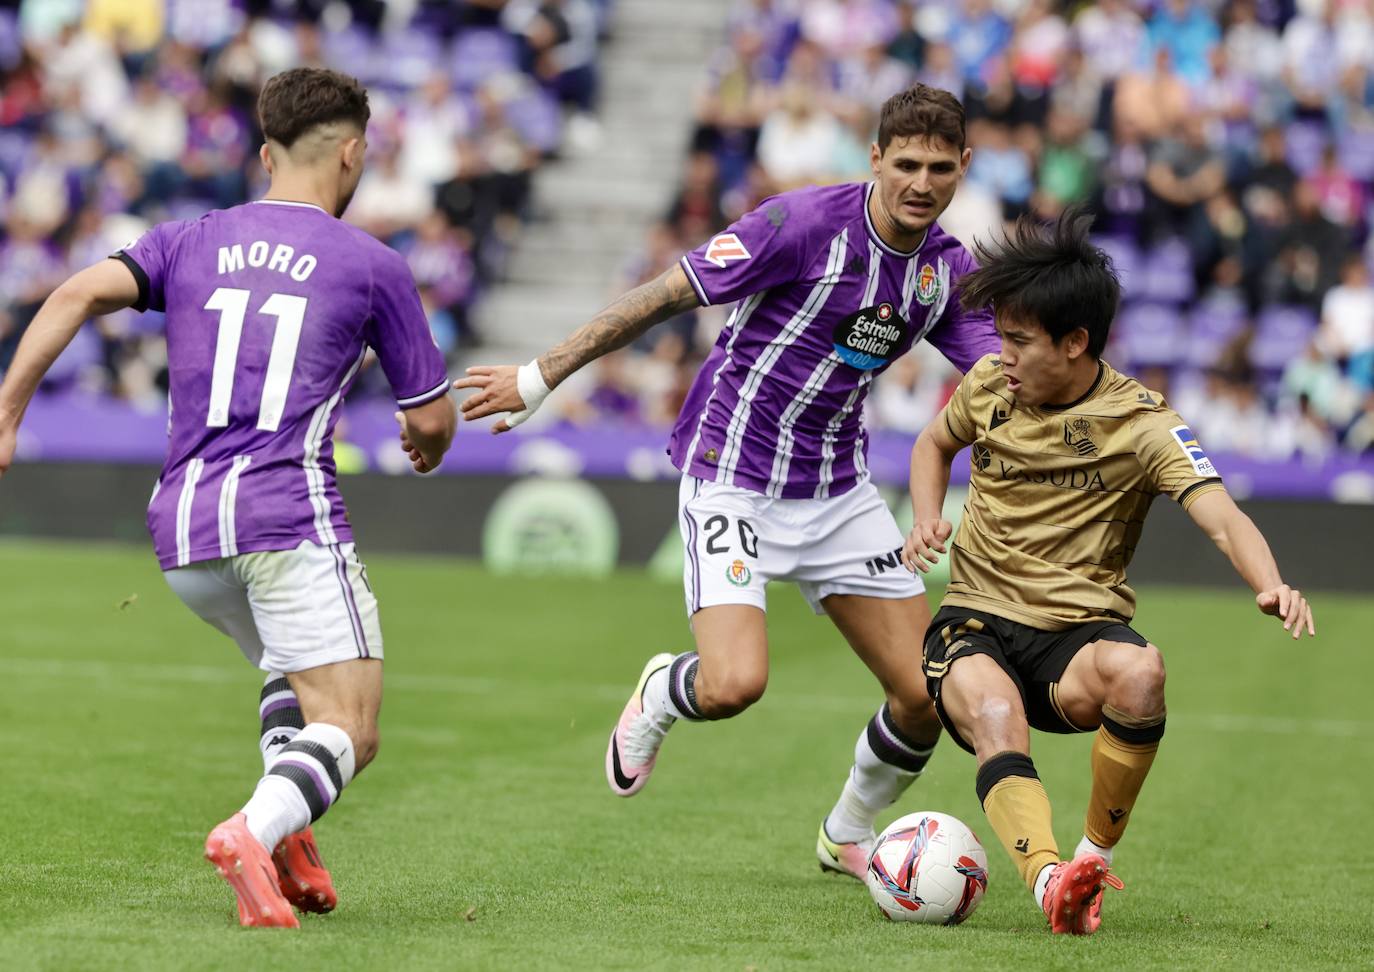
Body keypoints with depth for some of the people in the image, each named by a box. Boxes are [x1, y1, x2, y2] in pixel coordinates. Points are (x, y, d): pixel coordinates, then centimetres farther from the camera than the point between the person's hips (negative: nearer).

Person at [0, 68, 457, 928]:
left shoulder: (191, 242, 14)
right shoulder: (372, 266, 5)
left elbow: (81, 293, -3)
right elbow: (430, 417, 9)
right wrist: (431, 447, 33)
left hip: (184, 533, 5)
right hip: (290, 514, -5)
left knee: (300, 672, 29)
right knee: (348, 730, -5)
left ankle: (288, 836, 6)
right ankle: (254, 832, -34)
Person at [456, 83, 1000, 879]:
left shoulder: (948, 270, 1)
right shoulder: (806, 223, -18)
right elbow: (667, 296, -14)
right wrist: (541, 377, -13)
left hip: (838, 491, 6)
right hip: (734, 478, -6)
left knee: (928, 696, 0)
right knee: (735, 683, -24)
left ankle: (850, 834, 29)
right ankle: (659, 695, 15)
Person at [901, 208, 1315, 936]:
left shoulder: (1140, 424, -8)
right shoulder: (988, 386, 4)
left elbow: (1222, 519, -20)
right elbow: (935, 444, 27)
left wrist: (1271, 586, -41)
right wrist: (926, 520, 6)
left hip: (1078, 633, -1)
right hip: (975, 622, 2)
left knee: (1138, 673, -36)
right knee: (994, 713, -35)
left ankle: (1096, 856, -14)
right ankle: (1050, 883, -53)